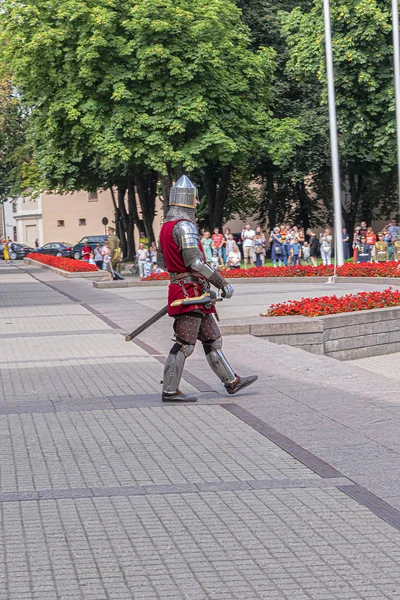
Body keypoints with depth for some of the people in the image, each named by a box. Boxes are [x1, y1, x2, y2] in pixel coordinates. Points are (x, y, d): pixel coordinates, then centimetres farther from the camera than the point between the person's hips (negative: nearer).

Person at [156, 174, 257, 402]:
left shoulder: (167, 226, 14)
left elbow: (161, 260, 21)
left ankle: (231, 381, 21)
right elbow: (195, 261, -23)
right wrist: (223, 282, -18)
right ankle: (170, 391, -1)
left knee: (212, 339, 14)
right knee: (184, 344, -5)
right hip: (190, 293, -10)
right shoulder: (184, 226, -17)